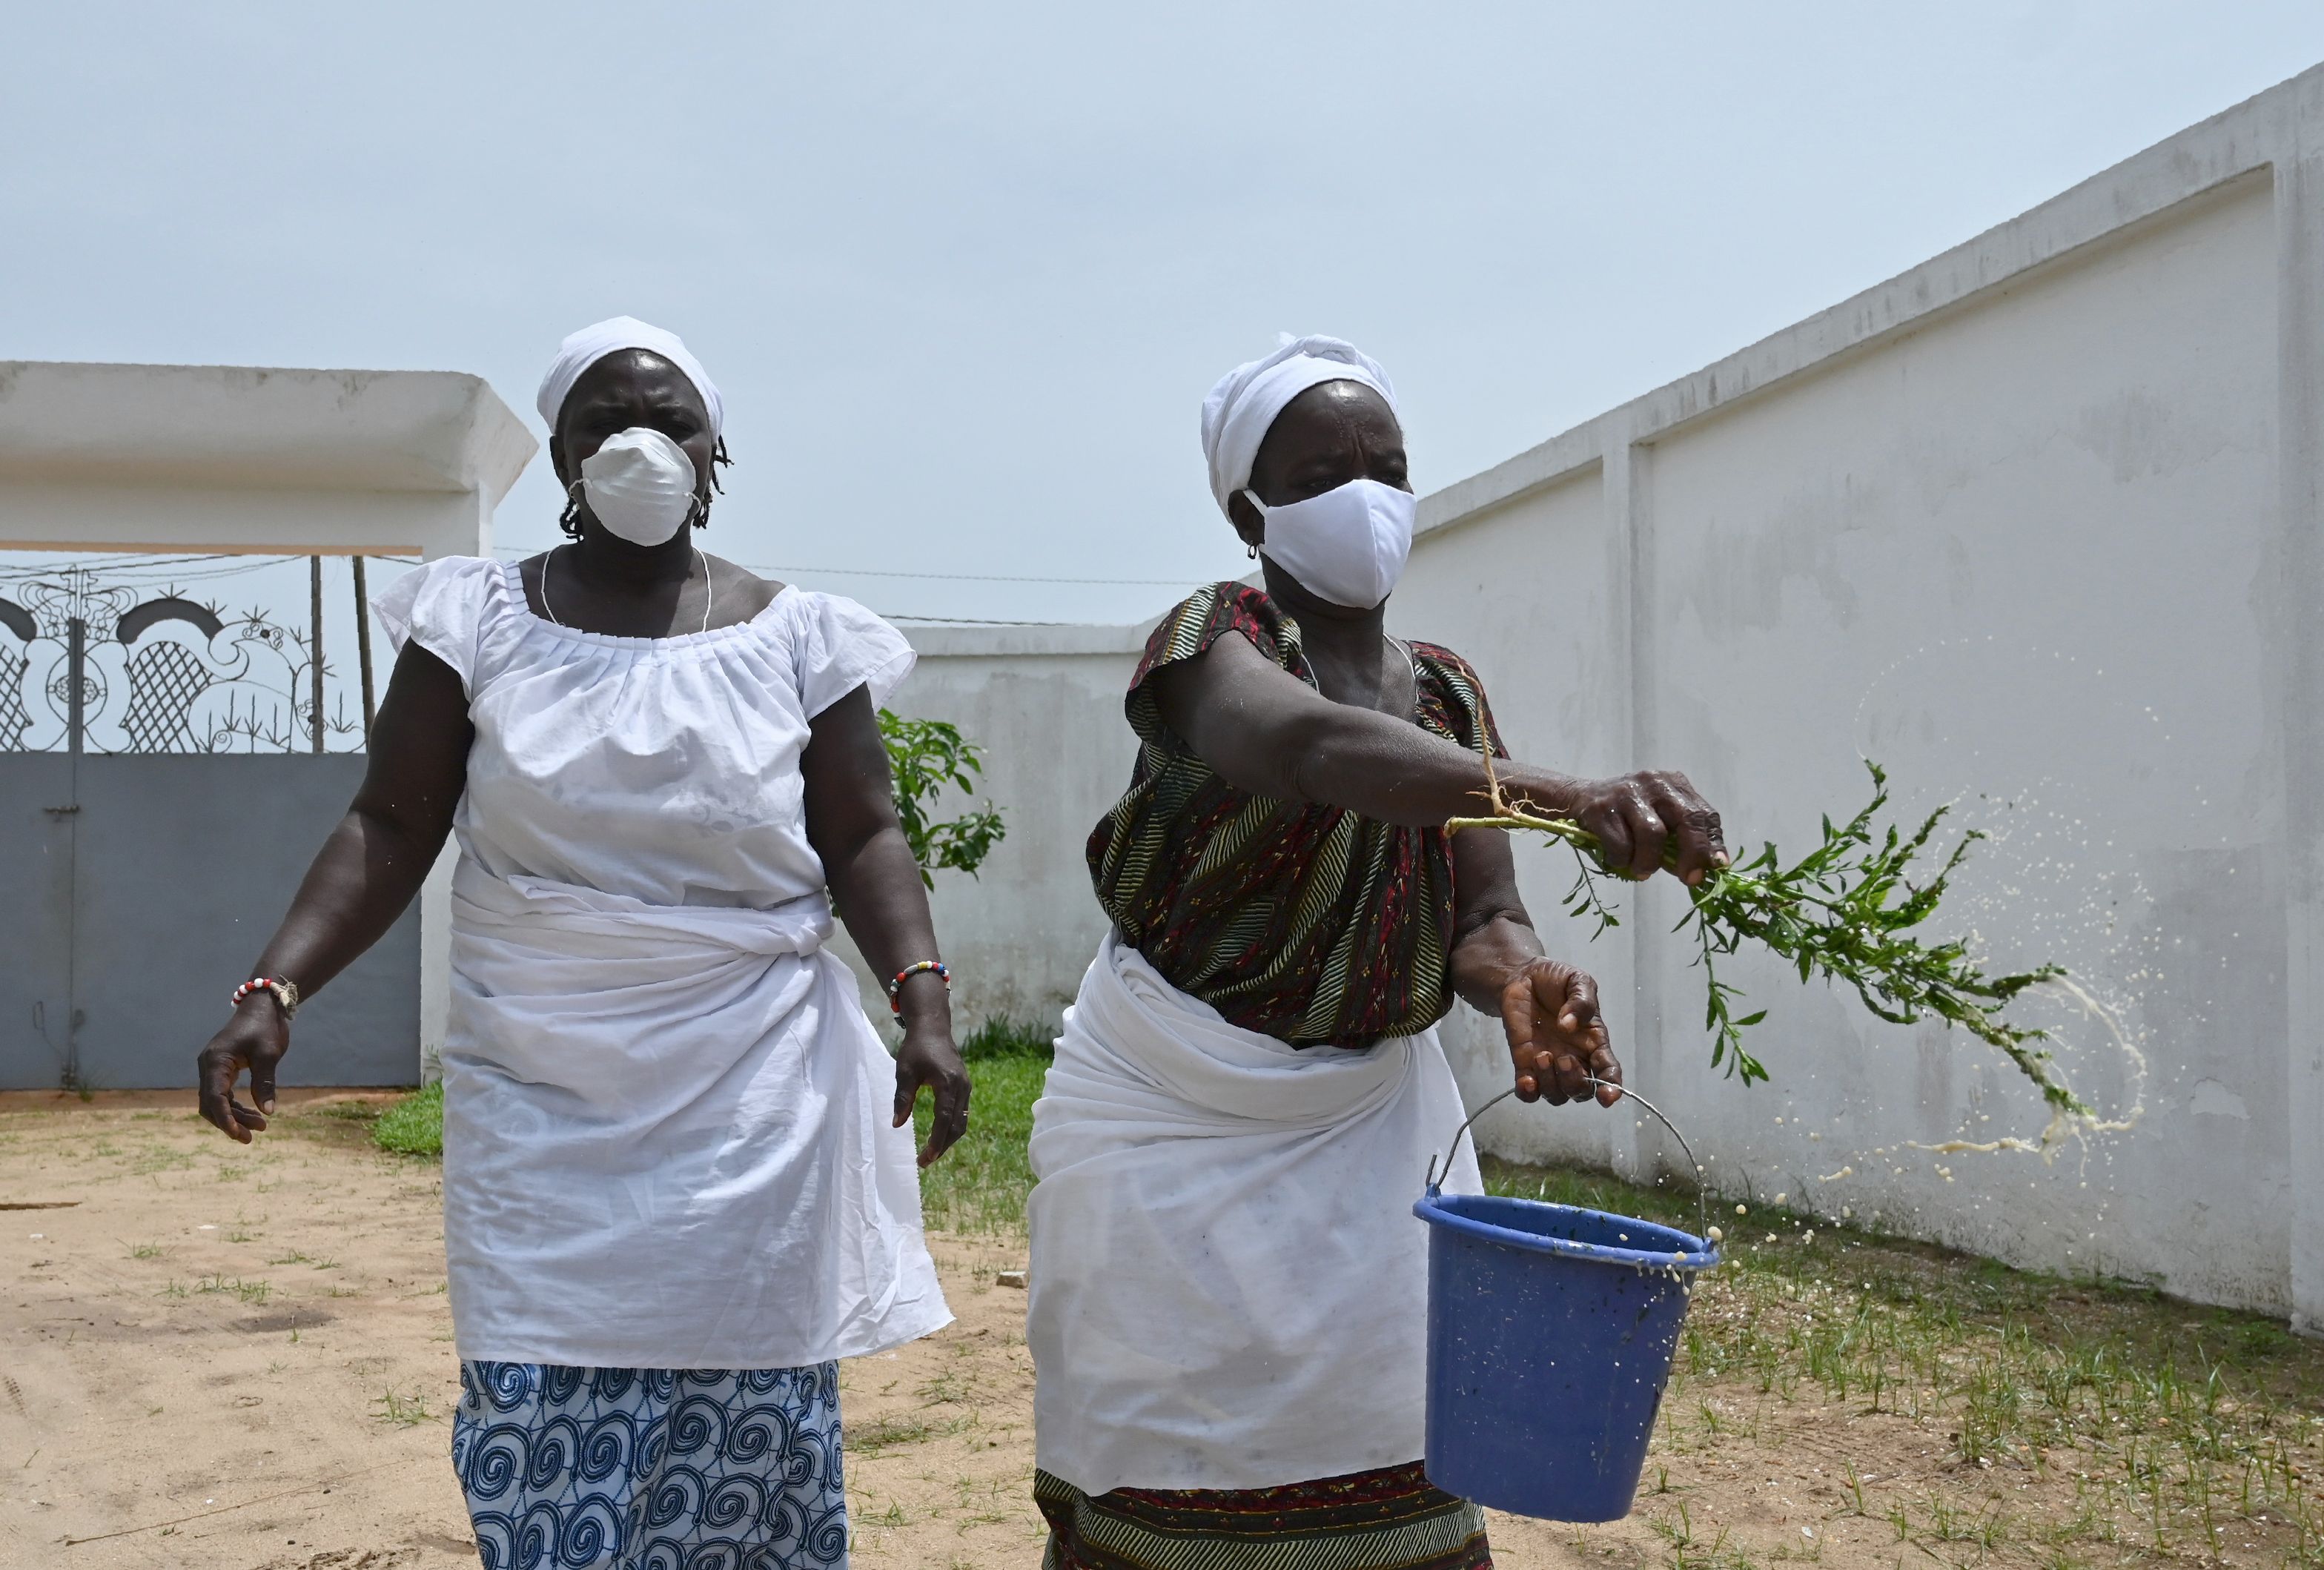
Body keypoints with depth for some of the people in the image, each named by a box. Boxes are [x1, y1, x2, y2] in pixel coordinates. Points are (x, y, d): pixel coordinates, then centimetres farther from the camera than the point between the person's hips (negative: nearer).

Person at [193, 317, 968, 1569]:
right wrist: (273, 989, -11)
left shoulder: (794, 636, 5)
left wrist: (921, 997, -12)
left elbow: (861, 841, 4)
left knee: (748, 1428, 2)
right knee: (543, 1432, -2)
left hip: (751, 1105, 0)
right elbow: (390, 828, 2)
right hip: (541, 1104, 0)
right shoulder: (479, 620, 4)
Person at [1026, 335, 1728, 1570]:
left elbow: (1482, 916, -3)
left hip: (1369, 1124, 4)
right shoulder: (1212, 635, -10)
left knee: (1382, 1471, 3)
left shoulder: (1447, 693, 7)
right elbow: (1310, 744, -34)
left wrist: (1524, 987, -29)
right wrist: (1565, 795, -49)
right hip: (1179, 1121, -4)